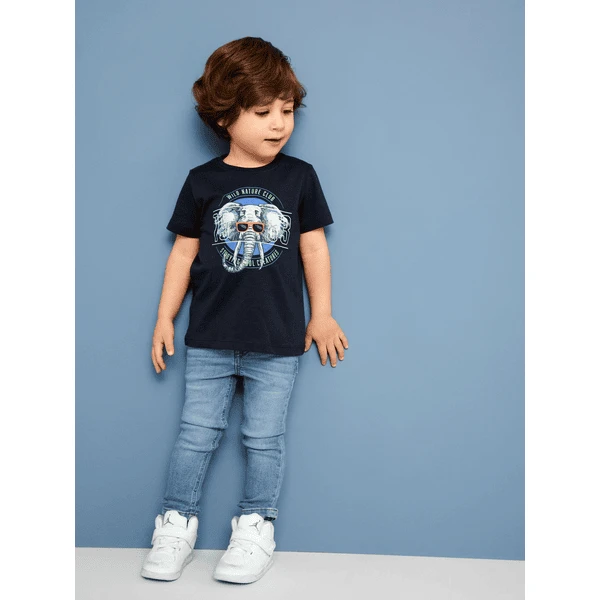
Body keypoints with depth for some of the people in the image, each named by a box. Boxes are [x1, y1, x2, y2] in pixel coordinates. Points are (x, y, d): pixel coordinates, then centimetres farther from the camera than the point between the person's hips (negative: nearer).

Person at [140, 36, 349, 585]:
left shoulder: (299, 177, 2)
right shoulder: (202, 182, 1)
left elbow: (314, 247, 6)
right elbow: (184, 252, 5)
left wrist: (322, 314, 5)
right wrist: (164, 319, 4)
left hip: (278, 343, 0)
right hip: (209, 341, 1)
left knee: (264, 439, 7)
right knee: (197, 432, 7)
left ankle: (256, 529, 24)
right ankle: (176, 526, 23)